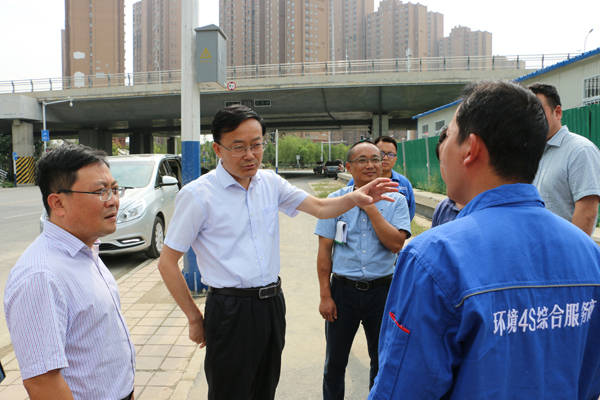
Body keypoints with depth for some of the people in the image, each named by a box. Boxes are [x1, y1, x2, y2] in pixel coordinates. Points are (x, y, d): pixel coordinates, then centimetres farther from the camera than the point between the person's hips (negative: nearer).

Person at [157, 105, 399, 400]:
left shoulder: (270, 182, 3)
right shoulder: (198, 195, -13)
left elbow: (320, 208, 3)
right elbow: (167, 262, -8)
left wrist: (355, 198, -17)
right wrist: (194, 318, -6)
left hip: (272, 302, 5)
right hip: (231, 310, -5)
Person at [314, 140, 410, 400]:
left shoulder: (396, 201, -2)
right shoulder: (335, 200, -2)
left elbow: (396, 244, -16)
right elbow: (324, 251, -2)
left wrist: (370, 207, -16)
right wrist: (325, 296, -5)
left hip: (382, 290, 0)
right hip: (343, 290, 0)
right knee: (335, 361, 15)